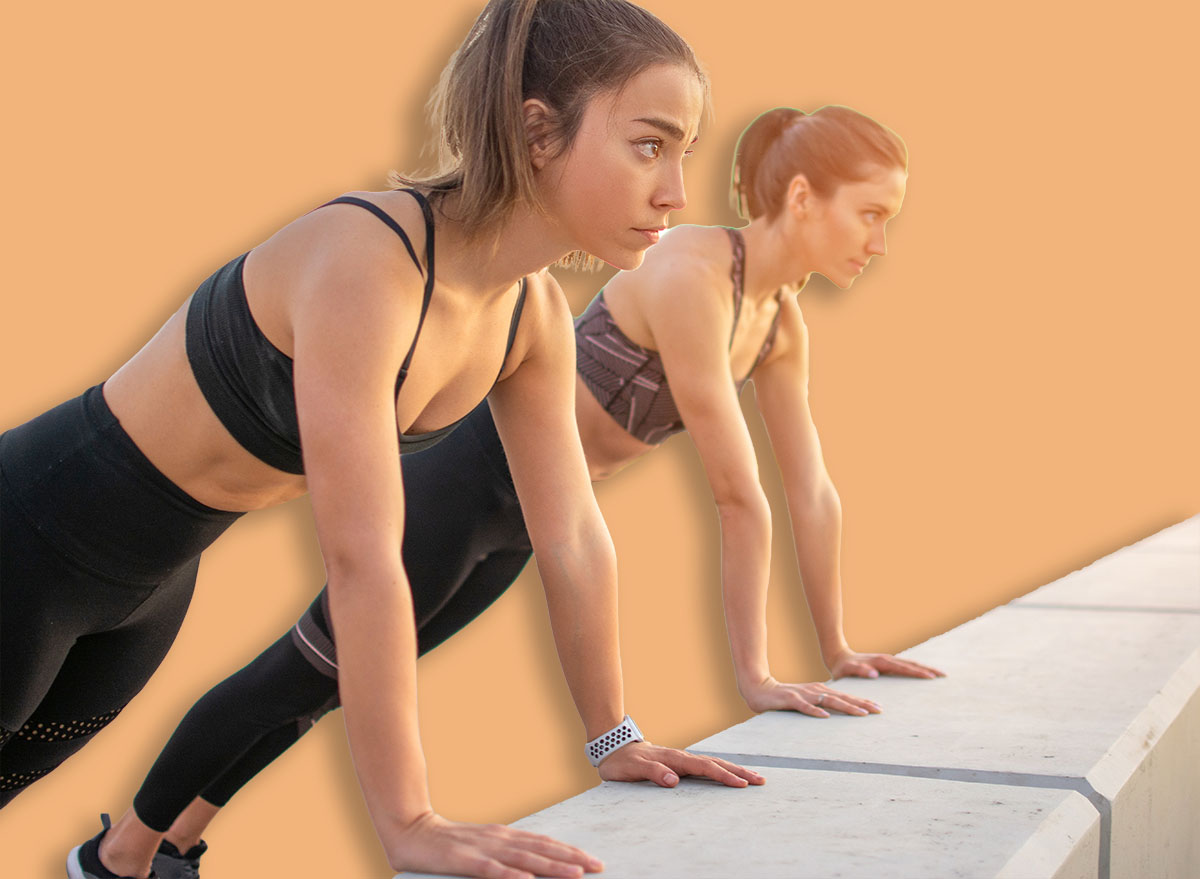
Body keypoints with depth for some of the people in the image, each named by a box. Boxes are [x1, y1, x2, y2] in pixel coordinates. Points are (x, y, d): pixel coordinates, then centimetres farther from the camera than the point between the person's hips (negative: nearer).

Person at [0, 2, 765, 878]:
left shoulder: (536, 316, -10)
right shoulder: (367, 259, -35)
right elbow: (362, 557, -37)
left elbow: (574, 538, -3)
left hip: (157, 576, 7)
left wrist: (613, 741, -1)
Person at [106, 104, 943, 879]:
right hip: (468, 469, -9)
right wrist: (753, 674, -26)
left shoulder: (782, 321, -1)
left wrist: (838, 649, 4)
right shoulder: (691, 271, -28)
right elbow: (740, 494, -28)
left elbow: (813, 489, 4)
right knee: (305, 672, 4)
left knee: (341, 679, 18)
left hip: (526, 517, 9)